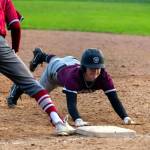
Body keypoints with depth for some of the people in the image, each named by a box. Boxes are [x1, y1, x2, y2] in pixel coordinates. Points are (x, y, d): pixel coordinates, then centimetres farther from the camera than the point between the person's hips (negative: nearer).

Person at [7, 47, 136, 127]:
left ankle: (42, 56, 69)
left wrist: (125, 117, -62)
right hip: (56, 68, -4)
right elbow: (71, 102, -62)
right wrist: (78, 120, -81)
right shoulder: (74, 76, -52)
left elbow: (114, 98, -46)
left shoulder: (103, 77, -43)